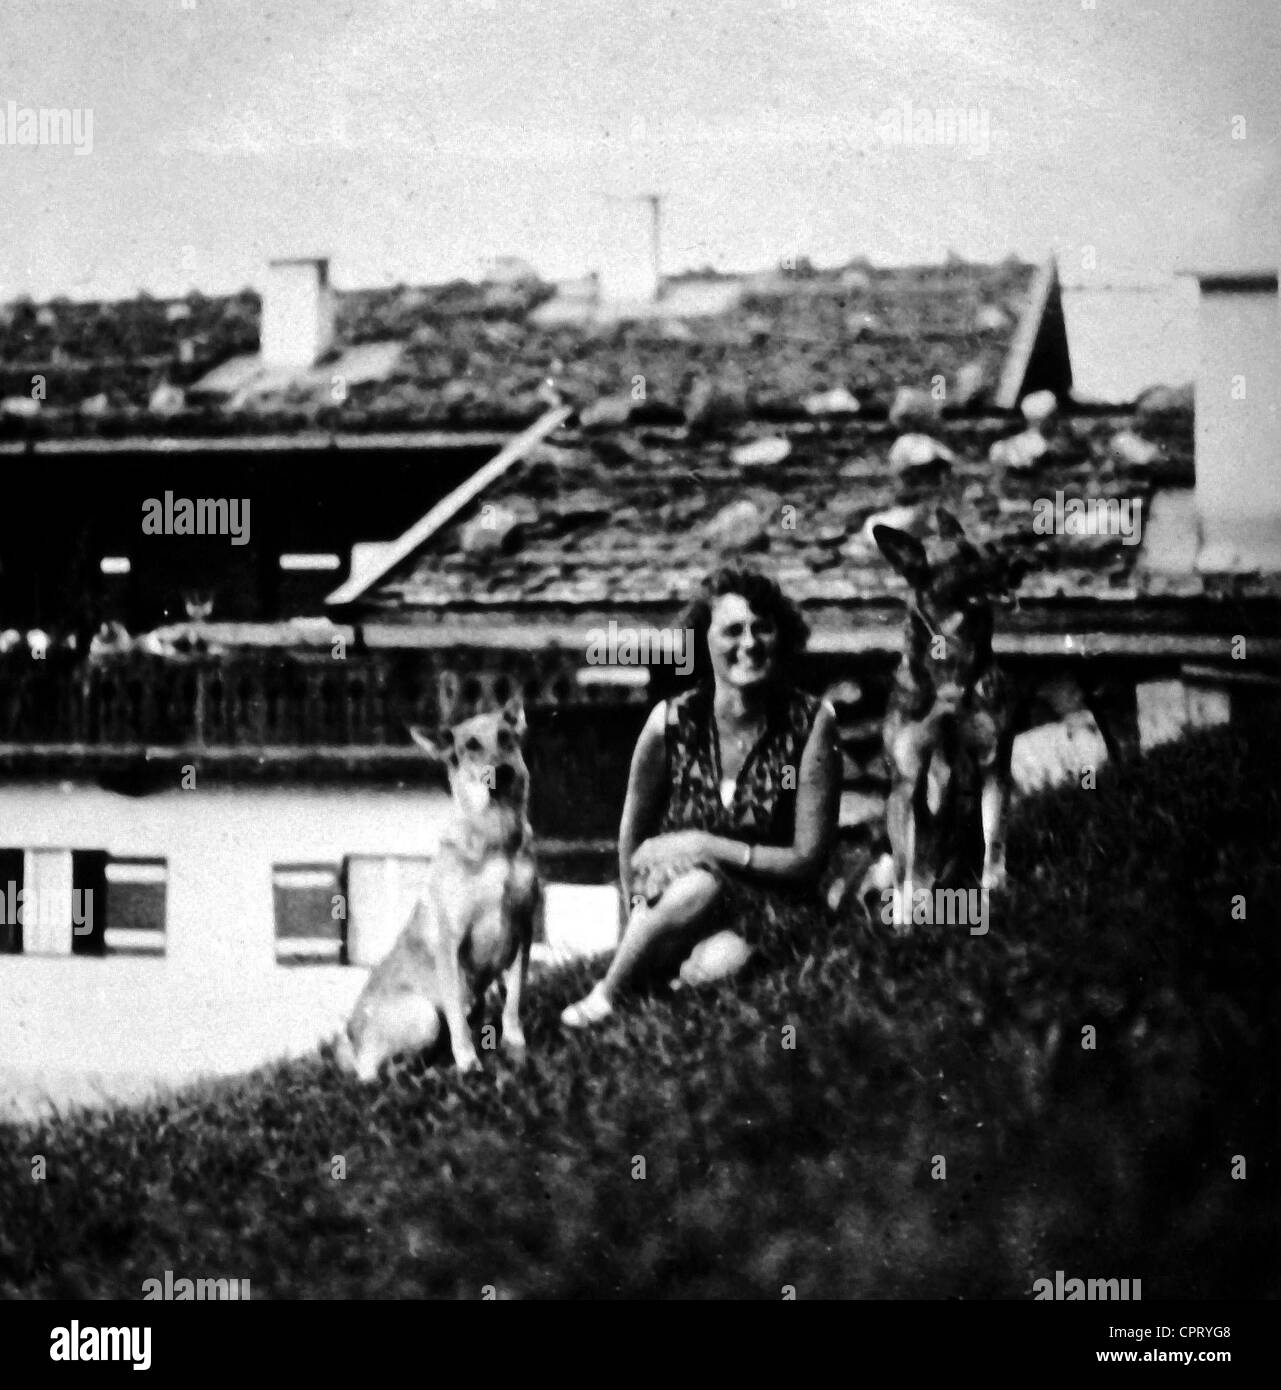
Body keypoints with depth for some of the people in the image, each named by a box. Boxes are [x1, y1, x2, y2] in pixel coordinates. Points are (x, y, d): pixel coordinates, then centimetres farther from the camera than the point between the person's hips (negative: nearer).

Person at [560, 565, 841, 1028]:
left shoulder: (811, 723, -11)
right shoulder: (672, 722, -8)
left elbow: (808, 859, -11)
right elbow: (633, 835, 8)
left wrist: (708, 847, -17)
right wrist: (642, 913, 5)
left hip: (767, 908, -2)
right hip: (675, 898, 2)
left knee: (718, 966, -36)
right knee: (698, 887, -35)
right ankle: (605, 997, -14)